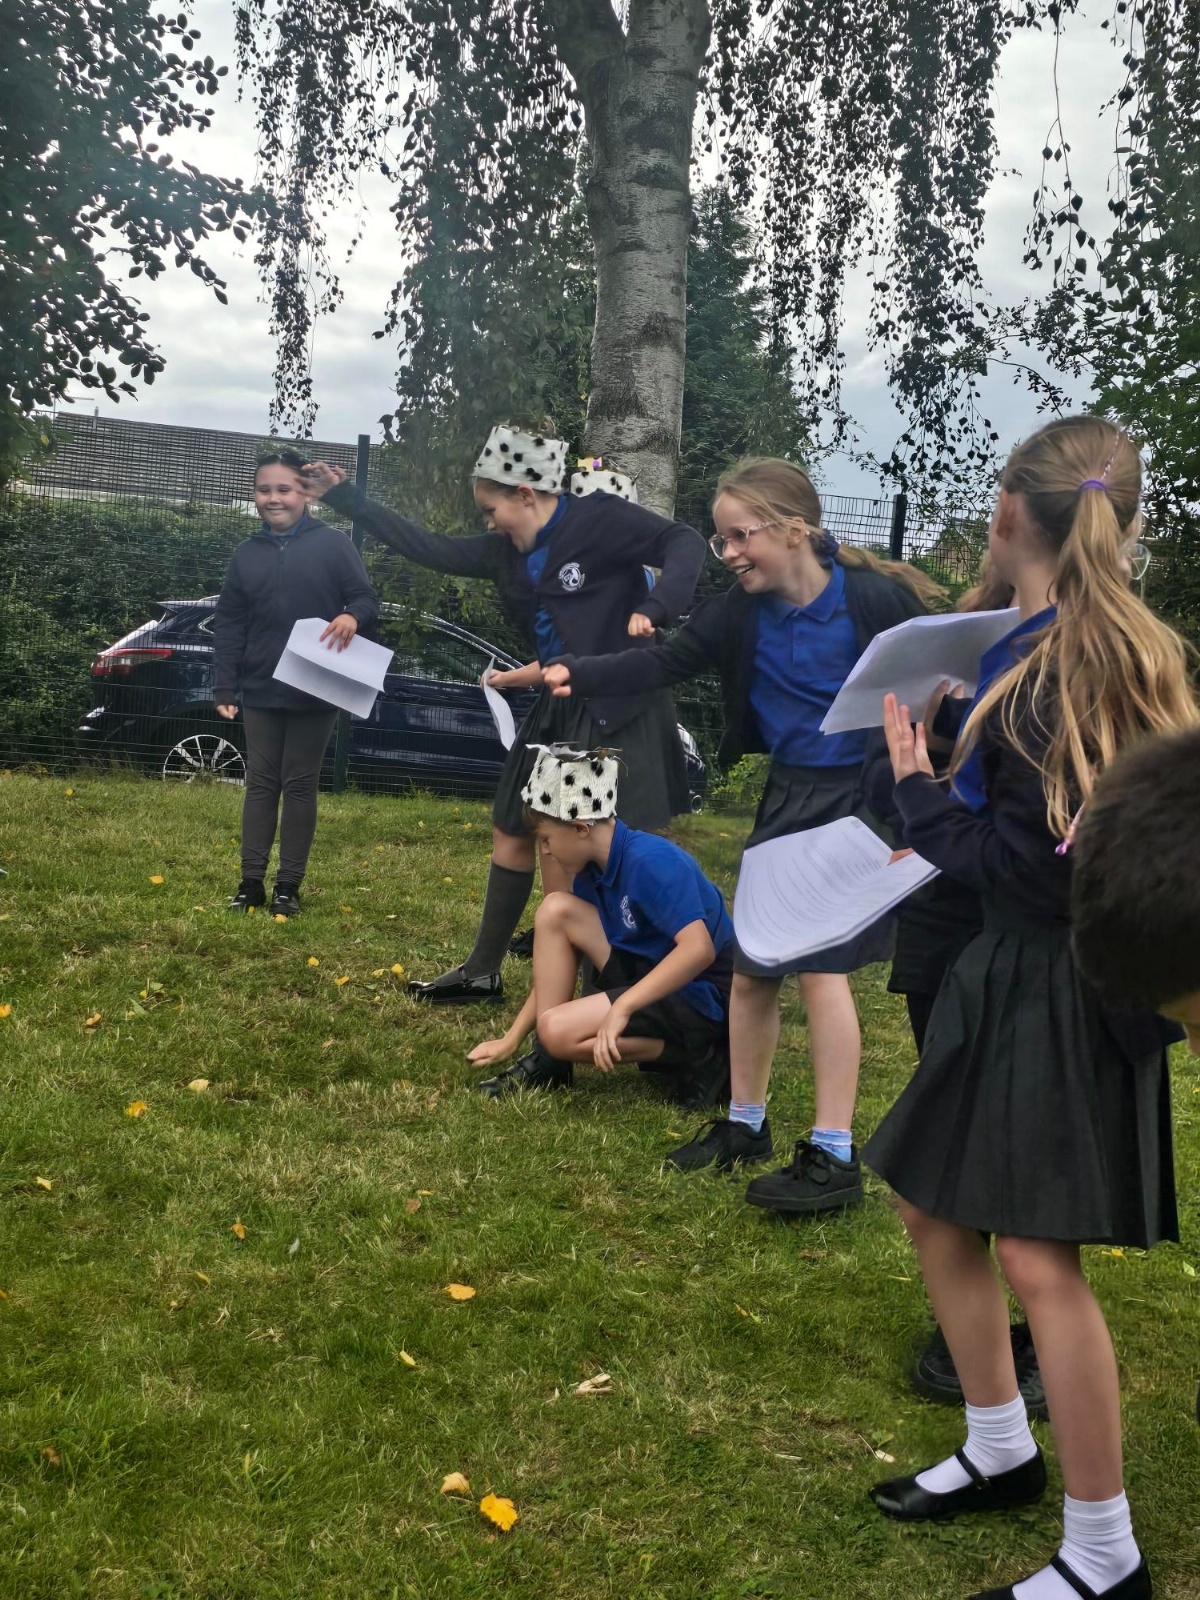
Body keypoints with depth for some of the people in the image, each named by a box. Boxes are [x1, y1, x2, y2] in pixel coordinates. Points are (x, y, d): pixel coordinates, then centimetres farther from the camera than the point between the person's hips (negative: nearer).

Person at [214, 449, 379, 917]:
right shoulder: (247, 553, 8)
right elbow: (228, 625, 9)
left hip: (315, 693, -3)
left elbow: (367, 600, -4)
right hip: (261, 691, 3)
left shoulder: (333, 545, -4)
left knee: (300, 785, 5)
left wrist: (352, 617, -29)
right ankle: (251, 881, 15)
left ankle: (289, 886, 13)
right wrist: (226, 688, 2)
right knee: (260, 783, 8)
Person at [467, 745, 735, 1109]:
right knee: (555, 910, -3)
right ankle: (547, 1062, 1)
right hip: (654, 978, 9)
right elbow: (562, 963, 11)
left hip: (704, 1000, -9)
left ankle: (696, 1059, -7)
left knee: (559, 1031, -23)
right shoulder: (592, 871, 4)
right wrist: (512, 1037, 9)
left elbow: (699, 949, -34)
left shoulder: (652, 862, -23)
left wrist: (622, 1007, -36)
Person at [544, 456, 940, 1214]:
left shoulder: (874, 600, -18)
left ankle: (835, 1157, -1)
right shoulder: (743, 611, -4)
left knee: (820, 966, -11)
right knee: (753, 970, 12)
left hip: (860, 801, -6)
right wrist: (577, 673, -23)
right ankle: (745, 1124, 30)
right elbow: (664, 664, -8)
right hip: (787, 799, 6)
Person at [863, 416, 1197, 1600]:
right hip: (1011, 969, 10)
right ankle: (1002, 1451, 34)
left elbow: (1015, 866, -19)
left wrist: (916, 788, -7)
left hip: (1058, 985, -10)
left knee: (1036, 1257, -4)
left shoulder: (1041, 666, -20)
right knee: (933, 1206, 18)